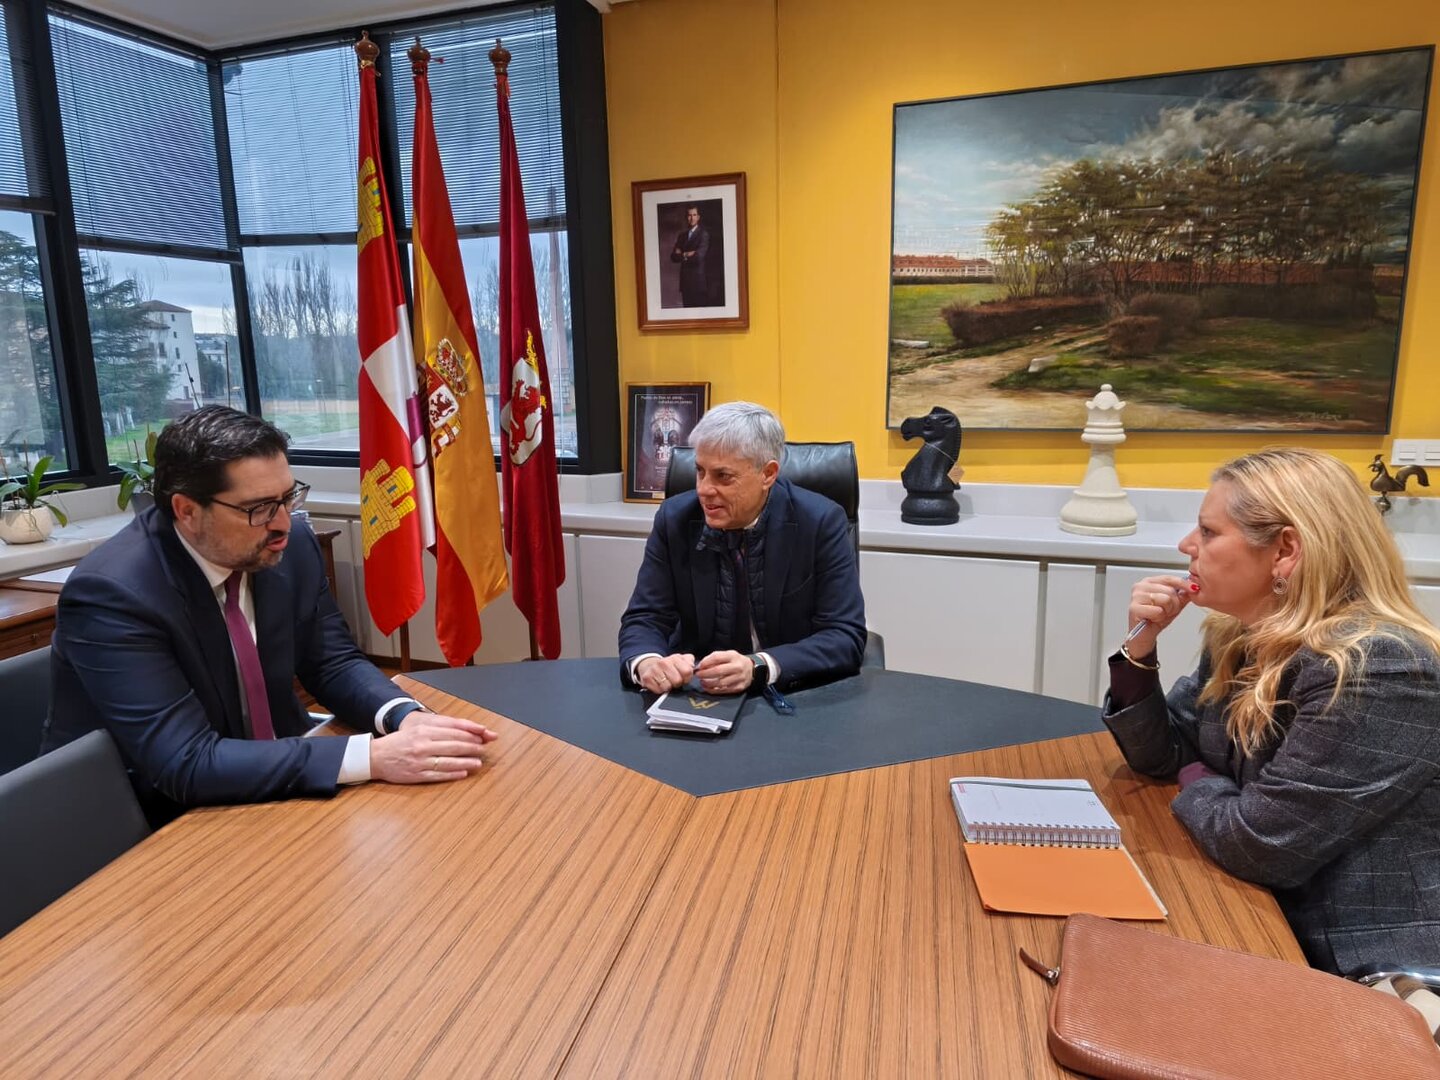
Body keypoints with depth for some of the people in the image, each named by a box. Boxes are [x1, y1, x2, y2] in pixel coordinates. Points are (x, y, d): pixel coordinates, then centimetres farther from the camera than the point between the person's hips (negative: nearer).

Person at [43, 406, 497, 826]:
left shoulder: (290, 545, -9)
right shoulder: (111, 595, -24)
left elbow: (333, 662, 1)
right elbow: (188, 763, -29)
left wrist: (405, 717, -20)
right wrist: (373, 757, -35)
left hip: (273, 785, 5)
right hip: (154, 829, -5)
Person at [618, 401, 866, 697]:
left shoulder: (821, 522, -13)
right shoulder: (675, 519, -6)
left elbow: (846, 638, -15)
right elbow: (645, 618, -4)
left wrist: (757, 668, -31)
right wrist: (647, 662, -27)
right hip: (699, 695, 2)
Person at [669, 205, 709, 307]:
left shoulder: (704, 233, -5)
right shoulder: (682, 234, 15)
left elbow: (699, 256, -15)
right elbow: (673, 257, 7)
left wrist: (683, 255, -1)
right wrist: (687, 255, -10)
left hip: (699, 280, -6)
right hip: (685, 280, 6)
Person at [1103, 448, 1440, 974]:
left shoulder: (1378, 669, -26)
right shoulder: (1241, 637, -1)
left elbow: (1259, 847, -27)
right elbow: (1158, 756, 5)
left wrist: (1198, 782, -6)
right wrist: (1140, 644, -9)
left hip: (1371, 968, -6)